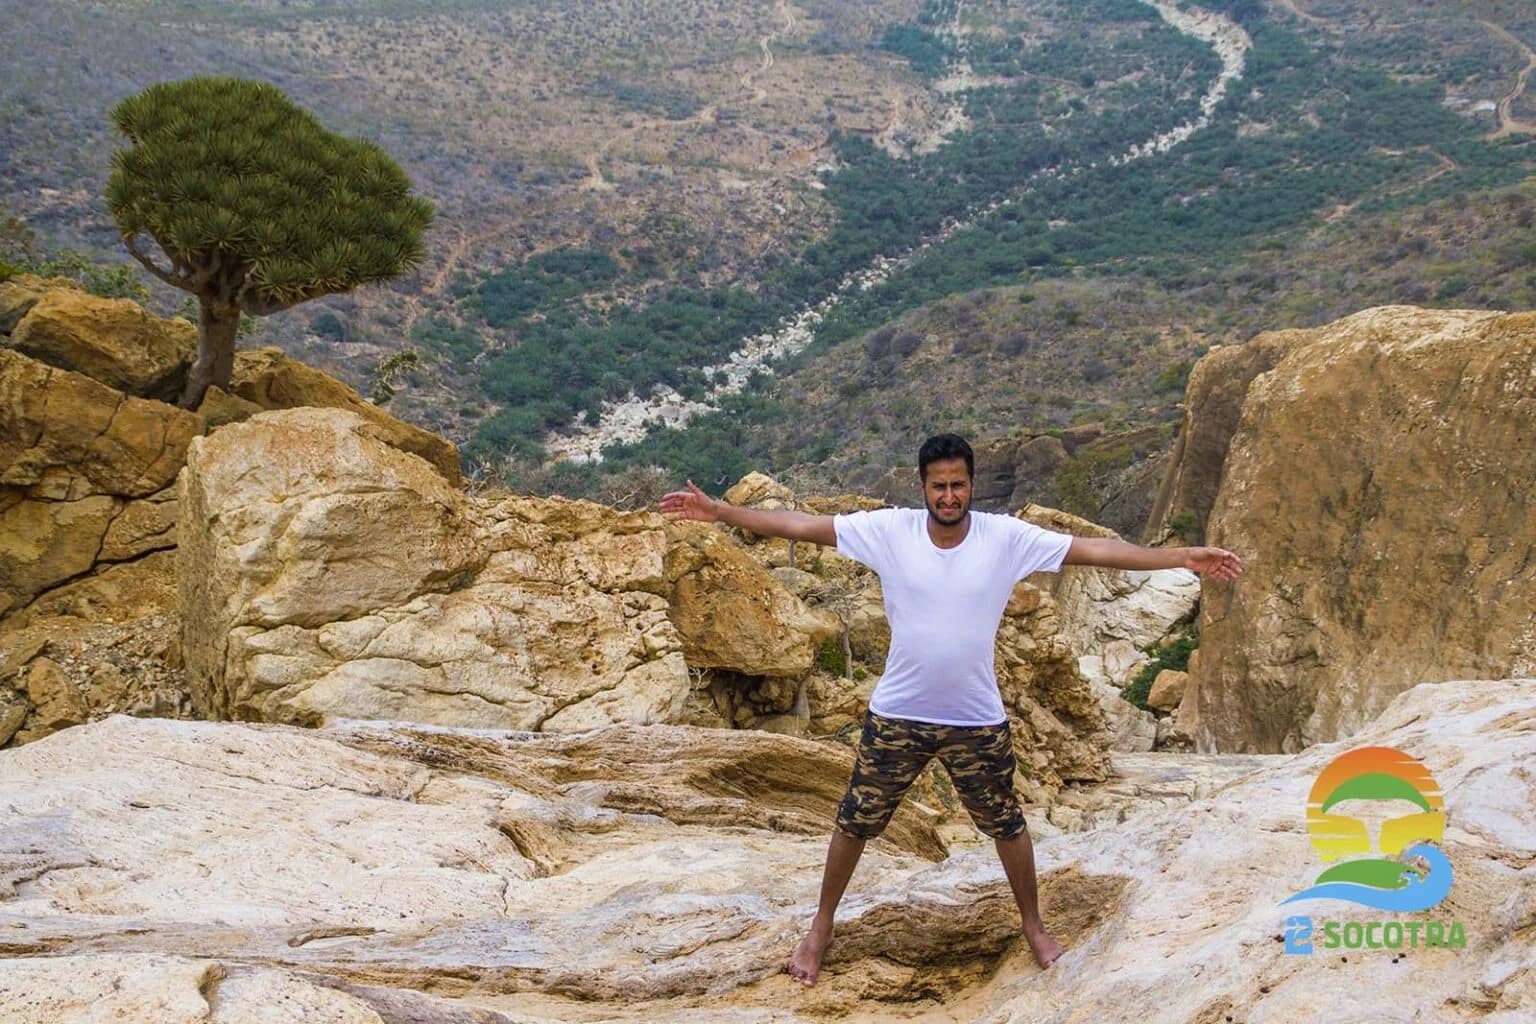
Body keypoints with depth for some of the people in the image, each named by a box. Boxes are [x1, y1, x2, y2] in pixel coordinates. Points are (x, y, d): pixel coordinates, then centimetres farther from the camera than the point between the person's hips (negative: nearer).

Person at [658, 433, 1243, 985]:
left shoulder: (1007, 536, -12)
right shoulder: (888, 529, -12)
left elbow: (1093, 550, -11)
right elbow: (800, 525, -11)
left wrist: (1180, 557, -15)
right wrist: (717, 511, -15)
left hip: (977, 721, 0)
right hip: (896, 716, 0)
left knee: (1007, 825, 17)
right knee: (855, 823, 12)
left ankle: (1032, 925, 41)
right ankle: (820, 929, 32)